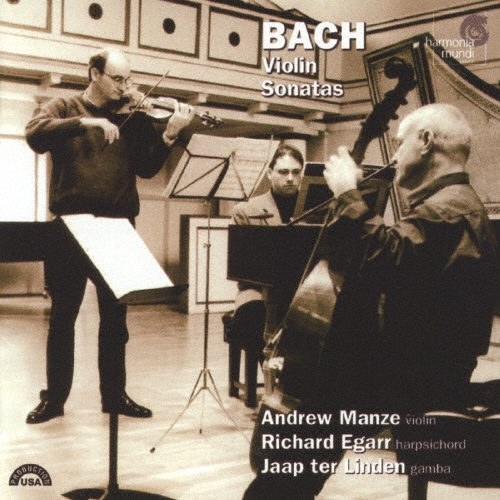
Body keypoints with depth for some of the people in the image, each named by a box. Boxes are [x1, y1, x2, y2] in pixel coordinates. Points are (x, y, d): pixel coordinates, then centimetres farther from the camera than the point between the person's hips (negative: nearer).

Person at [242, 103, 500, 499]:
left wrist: (348, 194, -23)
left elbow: (387, 258, -34)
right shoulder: (450, 204, 19)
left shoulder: (452, 208, -16)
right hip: (418, 365, 11)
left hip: (421, 379, -11)